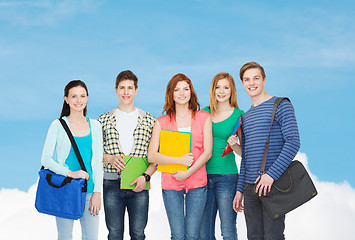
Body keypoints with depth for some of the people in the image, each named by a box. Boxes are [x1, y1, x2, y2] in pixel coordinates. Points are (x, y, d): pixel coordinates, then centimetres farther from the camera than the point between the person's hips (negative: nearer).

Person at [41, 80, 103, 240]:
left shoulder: (95, 126, 9)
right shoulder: (58, 125, 0)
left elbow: (98, 161, 8)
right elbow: (46, 159, -3)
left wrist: (97, 192, 0)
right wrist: (70, 173, -16)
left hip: (88, 190, 2)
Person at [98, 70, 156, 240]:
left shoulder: (149, 120, 6)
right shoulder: (104, 120, 8)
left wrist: (146, 176, -10)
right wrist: (110, 158, -10)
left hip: (139, 186, 0)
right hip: (112, 185, 1)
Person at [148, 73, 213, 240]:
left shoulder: (203, 117, 7)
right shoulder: (162, 122, 6)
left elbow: (208, 152, 1)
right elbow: (151, 156, -1)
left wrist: (187, 173, -10)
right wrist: (180, 160, -12)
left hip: (197, 183, 0)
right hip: (171, 184, 0)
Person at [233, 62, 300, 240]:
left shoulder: (281, 106, -2)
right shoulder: (246, 116, 19)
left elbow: (293, 142, -13)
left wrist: (271, 174, -22)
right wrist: (240, 189, 14)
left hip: (274, 185, -6)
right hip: (250, 188, 6)